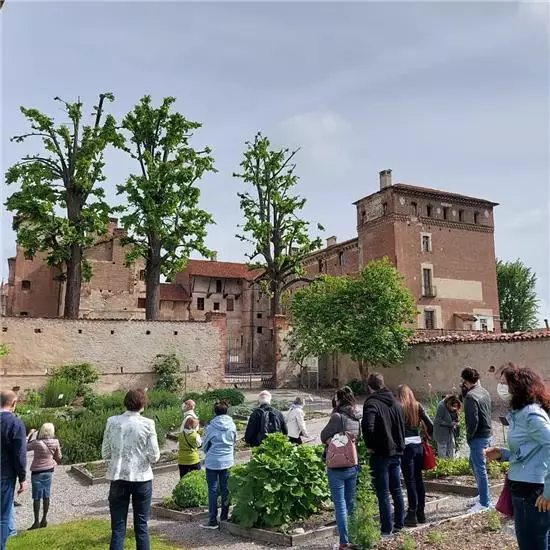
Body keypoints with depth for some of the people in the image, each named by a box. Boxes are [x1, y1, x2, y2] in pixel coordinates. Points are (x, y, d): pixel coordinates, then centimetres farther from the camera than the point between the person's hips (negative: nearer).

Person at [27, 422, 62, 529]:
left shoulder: (37, 443, -20)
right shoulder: (55, 442, -8)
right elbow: (58, 457, 3)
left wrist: (30, 435, 5)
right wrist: (56, 462, 24)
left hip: (37, 472, -4)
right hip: (49, 470, 4)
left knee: (37, 497, 3)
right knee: (46, 496, 12)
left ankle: (36, 522, 5)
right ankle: (44, 519, 18)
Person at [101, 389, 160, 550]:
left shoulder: (112, 422, -3)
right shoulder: (148, 424, -9)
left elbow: (105, 454, 2)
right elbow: (154, 457, -6)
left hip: (118, 479, 1)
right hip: (142, 479, -1)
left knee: (118, 528, 8)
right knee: (141, 526, 12)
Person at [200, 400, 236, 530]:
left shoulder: (211, 427, -13)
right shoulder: (232, 426, -4)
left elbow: (205, 445, 1)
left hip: (213, 462, -3)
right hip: (228, 461, 3)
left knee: (213, 490, 2)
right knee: (225, 489, 15)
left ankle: (213, 521, 3)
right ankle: (224, 516, 25)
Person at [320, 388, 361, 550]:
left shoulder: (338, 416, -14)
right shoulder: (358, 418, 6)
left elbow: (324, 436, -7)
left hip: (337, 467, -6)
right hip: (353, 466, 6)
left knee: (340, 504, 0)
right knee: (351, 503, 17)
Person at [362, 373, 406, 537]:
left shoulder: (371, 402, -16)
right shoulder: (395, 402, 9)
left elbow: (367, 426, -31)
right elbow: (402, 426, 17)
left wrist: (370, 446, -17)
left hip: (380, 454, -7)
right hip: (396, 452, 7)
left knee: (383, 493, 2)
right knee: (396, 490, 18)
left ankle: (386, 529, 9)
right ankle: (399, 524, 29)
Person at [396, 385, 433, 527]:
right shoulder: (418, 407, 5)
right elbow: (430, 424, 4)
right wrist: (431, 438, 15)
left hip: (406, 447, -5)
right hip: (418, 445, 5)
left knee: (410, 481, 0)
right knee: (419, 479, 14)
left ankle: (412, 515, 3)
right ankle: (421, 513, 22)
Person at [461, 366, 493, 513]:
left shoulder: (471, 396, -20)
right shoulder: (484, 392, 6)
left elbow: (473, 420, -22)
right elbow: (486, 414, 10)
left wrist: (469, 437, -10)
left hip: (478, 437, -9)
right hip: (487, 434, 9)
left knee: (480, 469, 1)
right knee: (474, 463, 23)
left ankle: (485, 502, 11)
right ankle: (483, 494, 34)